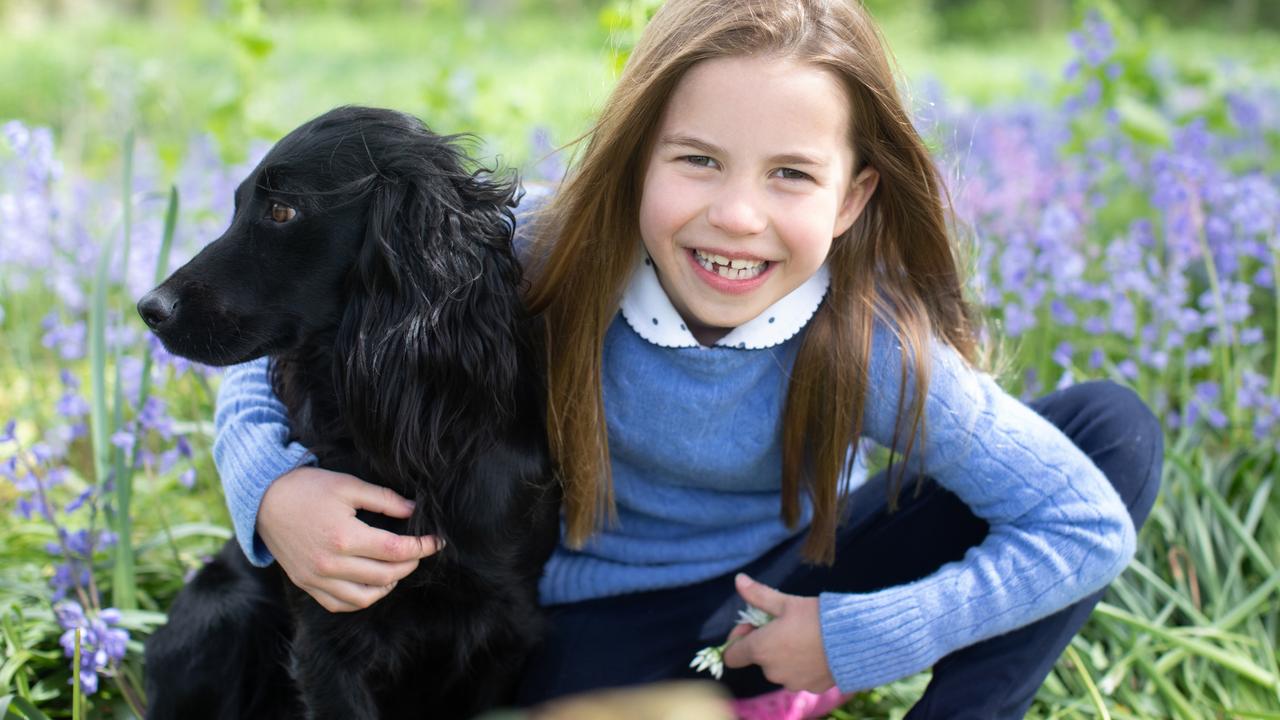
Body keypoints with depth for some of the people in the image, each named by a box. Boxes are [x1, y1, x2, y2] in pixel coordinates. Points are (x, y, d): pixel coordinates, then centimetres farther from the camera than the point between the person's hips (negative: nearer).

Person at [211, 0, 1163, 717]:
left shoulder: (871, 343, -26)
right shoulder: (534, 274, -26)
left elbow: (1090, 527, -22)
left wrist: (855, 639, -24)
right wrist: (273, 490, -36)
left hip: (791, 594, 1)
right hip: (602, 621, 0)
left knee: (1116, 428, -13)